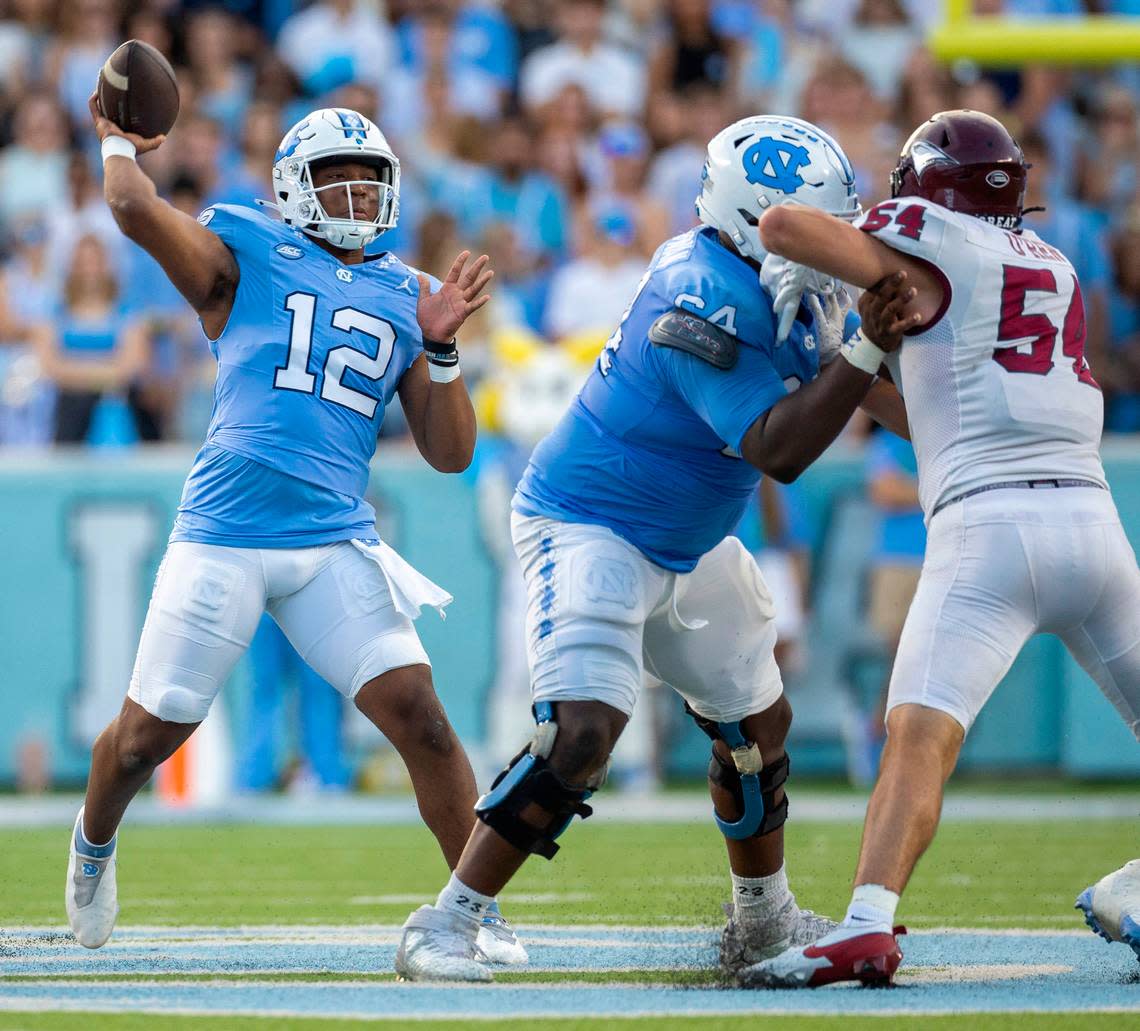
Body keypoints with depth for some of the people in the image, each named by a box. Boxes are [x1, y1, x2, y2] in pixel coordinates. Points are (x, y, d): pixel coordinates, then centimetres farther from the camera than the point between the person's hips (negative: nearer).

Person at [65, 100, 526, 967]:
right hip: (224, 538, -2)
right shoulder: (245, 254, 5)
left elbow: (451, 453, 12)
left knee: (420, 716, -11)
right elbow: (137, 210, -13)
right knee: (145, 736, 5)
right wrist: (120, 143, 6)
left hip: (336, 545, 2)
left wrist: (440, 348, -1)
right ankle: (94, 845, 37)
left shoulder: (408, 297, 16)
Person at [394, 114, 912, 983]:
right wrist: (860, 352, -34)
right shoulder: (703, 302, -29)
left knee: (759, 723, 19)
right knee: (582, 734, -24)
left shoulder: (774, 281, -2)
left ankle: (763, 920, 39)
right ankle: (444, 930, -18)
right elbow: (779, 450, -31)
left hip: (683, 546, 10)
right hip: (587, 528, -10)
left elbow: (865, 388, 14)